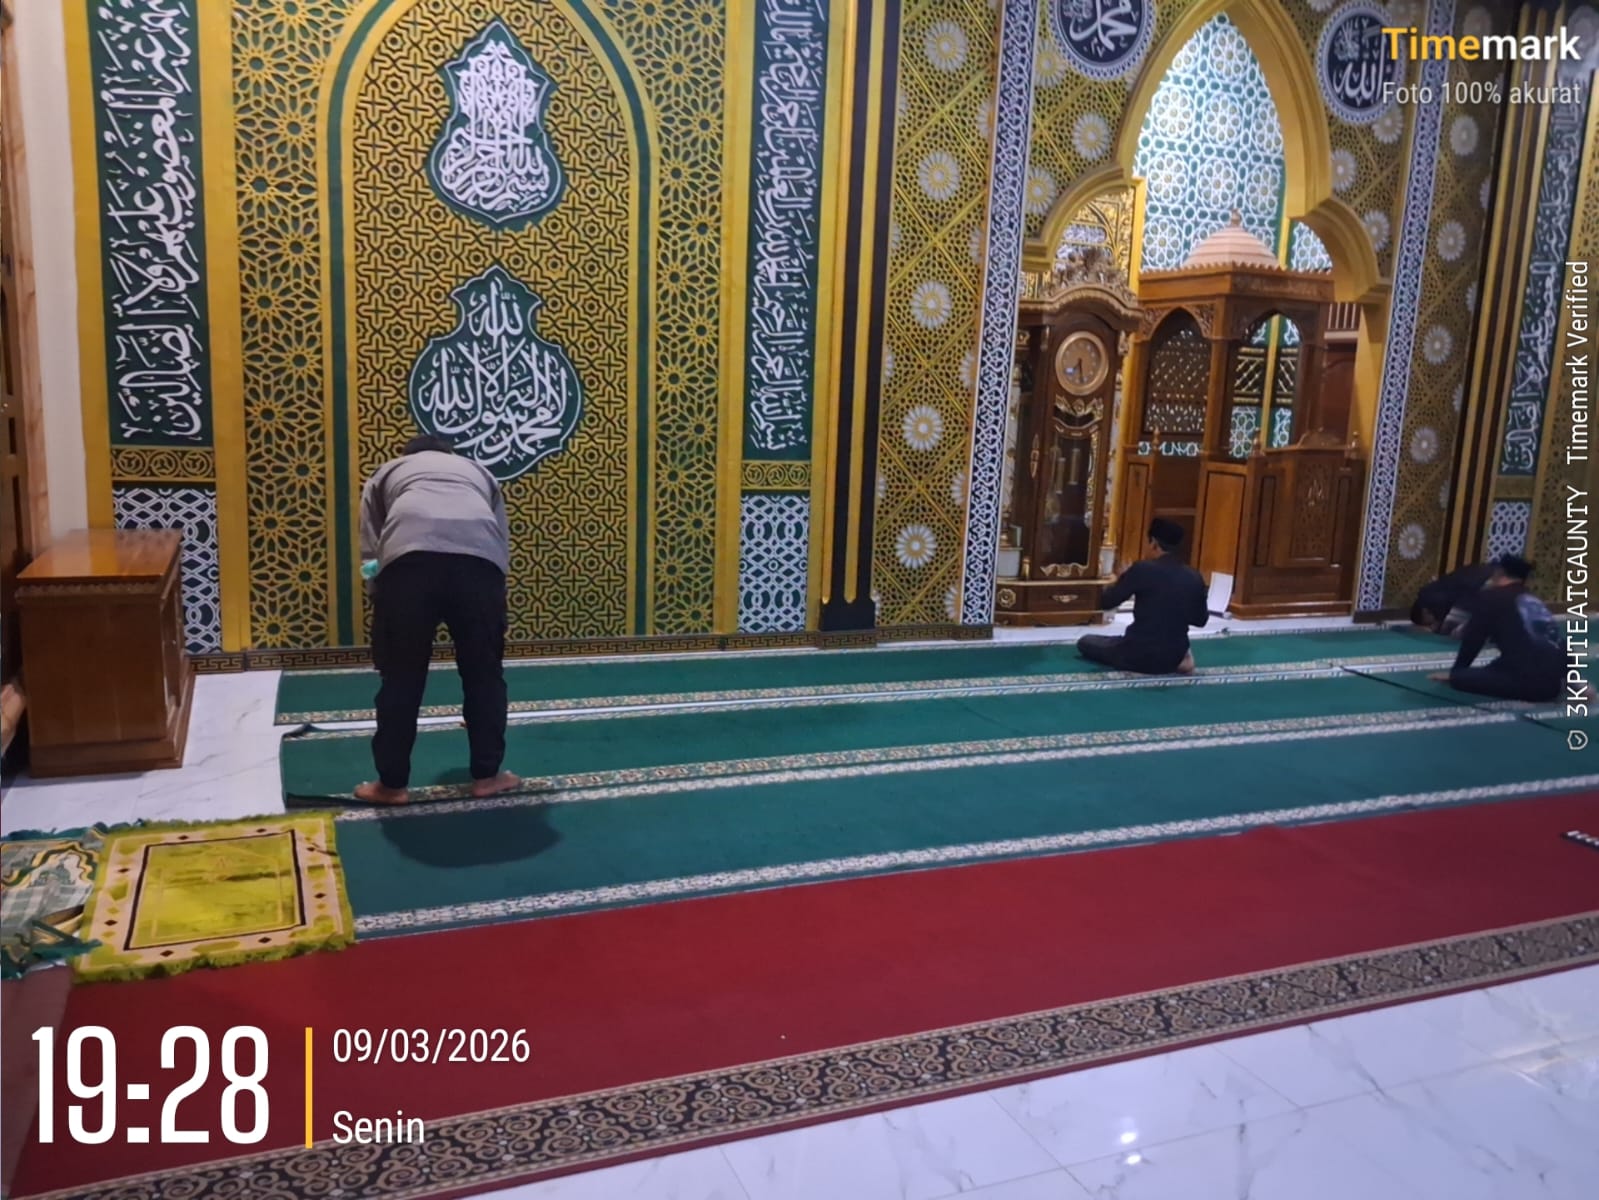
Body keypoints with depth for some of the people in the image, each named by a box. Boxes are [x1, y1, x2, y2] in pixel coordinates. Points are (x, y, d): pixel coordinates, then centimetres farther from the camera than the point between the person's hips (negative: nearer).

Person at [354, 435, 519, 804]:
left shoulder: (387, 472, 36)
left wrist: (379, 591, 34)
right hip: (479, 558, 1)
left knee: (401, 678, 12)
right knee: (484, 673, 16)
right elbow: (503, 545, 32)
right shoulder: (477, 470, 40)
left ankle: (391, 783, 21)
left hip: (410, 556, -1)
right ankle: (487, 775, 24)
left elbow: (369, 549, 24)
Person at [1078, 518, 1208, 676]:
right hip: (1175, 656, 7)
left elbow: (1106, 602, -7)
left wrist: (1123, 581, 13)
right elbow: (1200, 620, 9)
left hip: (1140, 655, -7)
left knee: (1085, 642, 17)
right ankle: (1177, 660, 10)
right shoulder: (1194, 577, -2)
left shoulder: (1142, 569, -15)